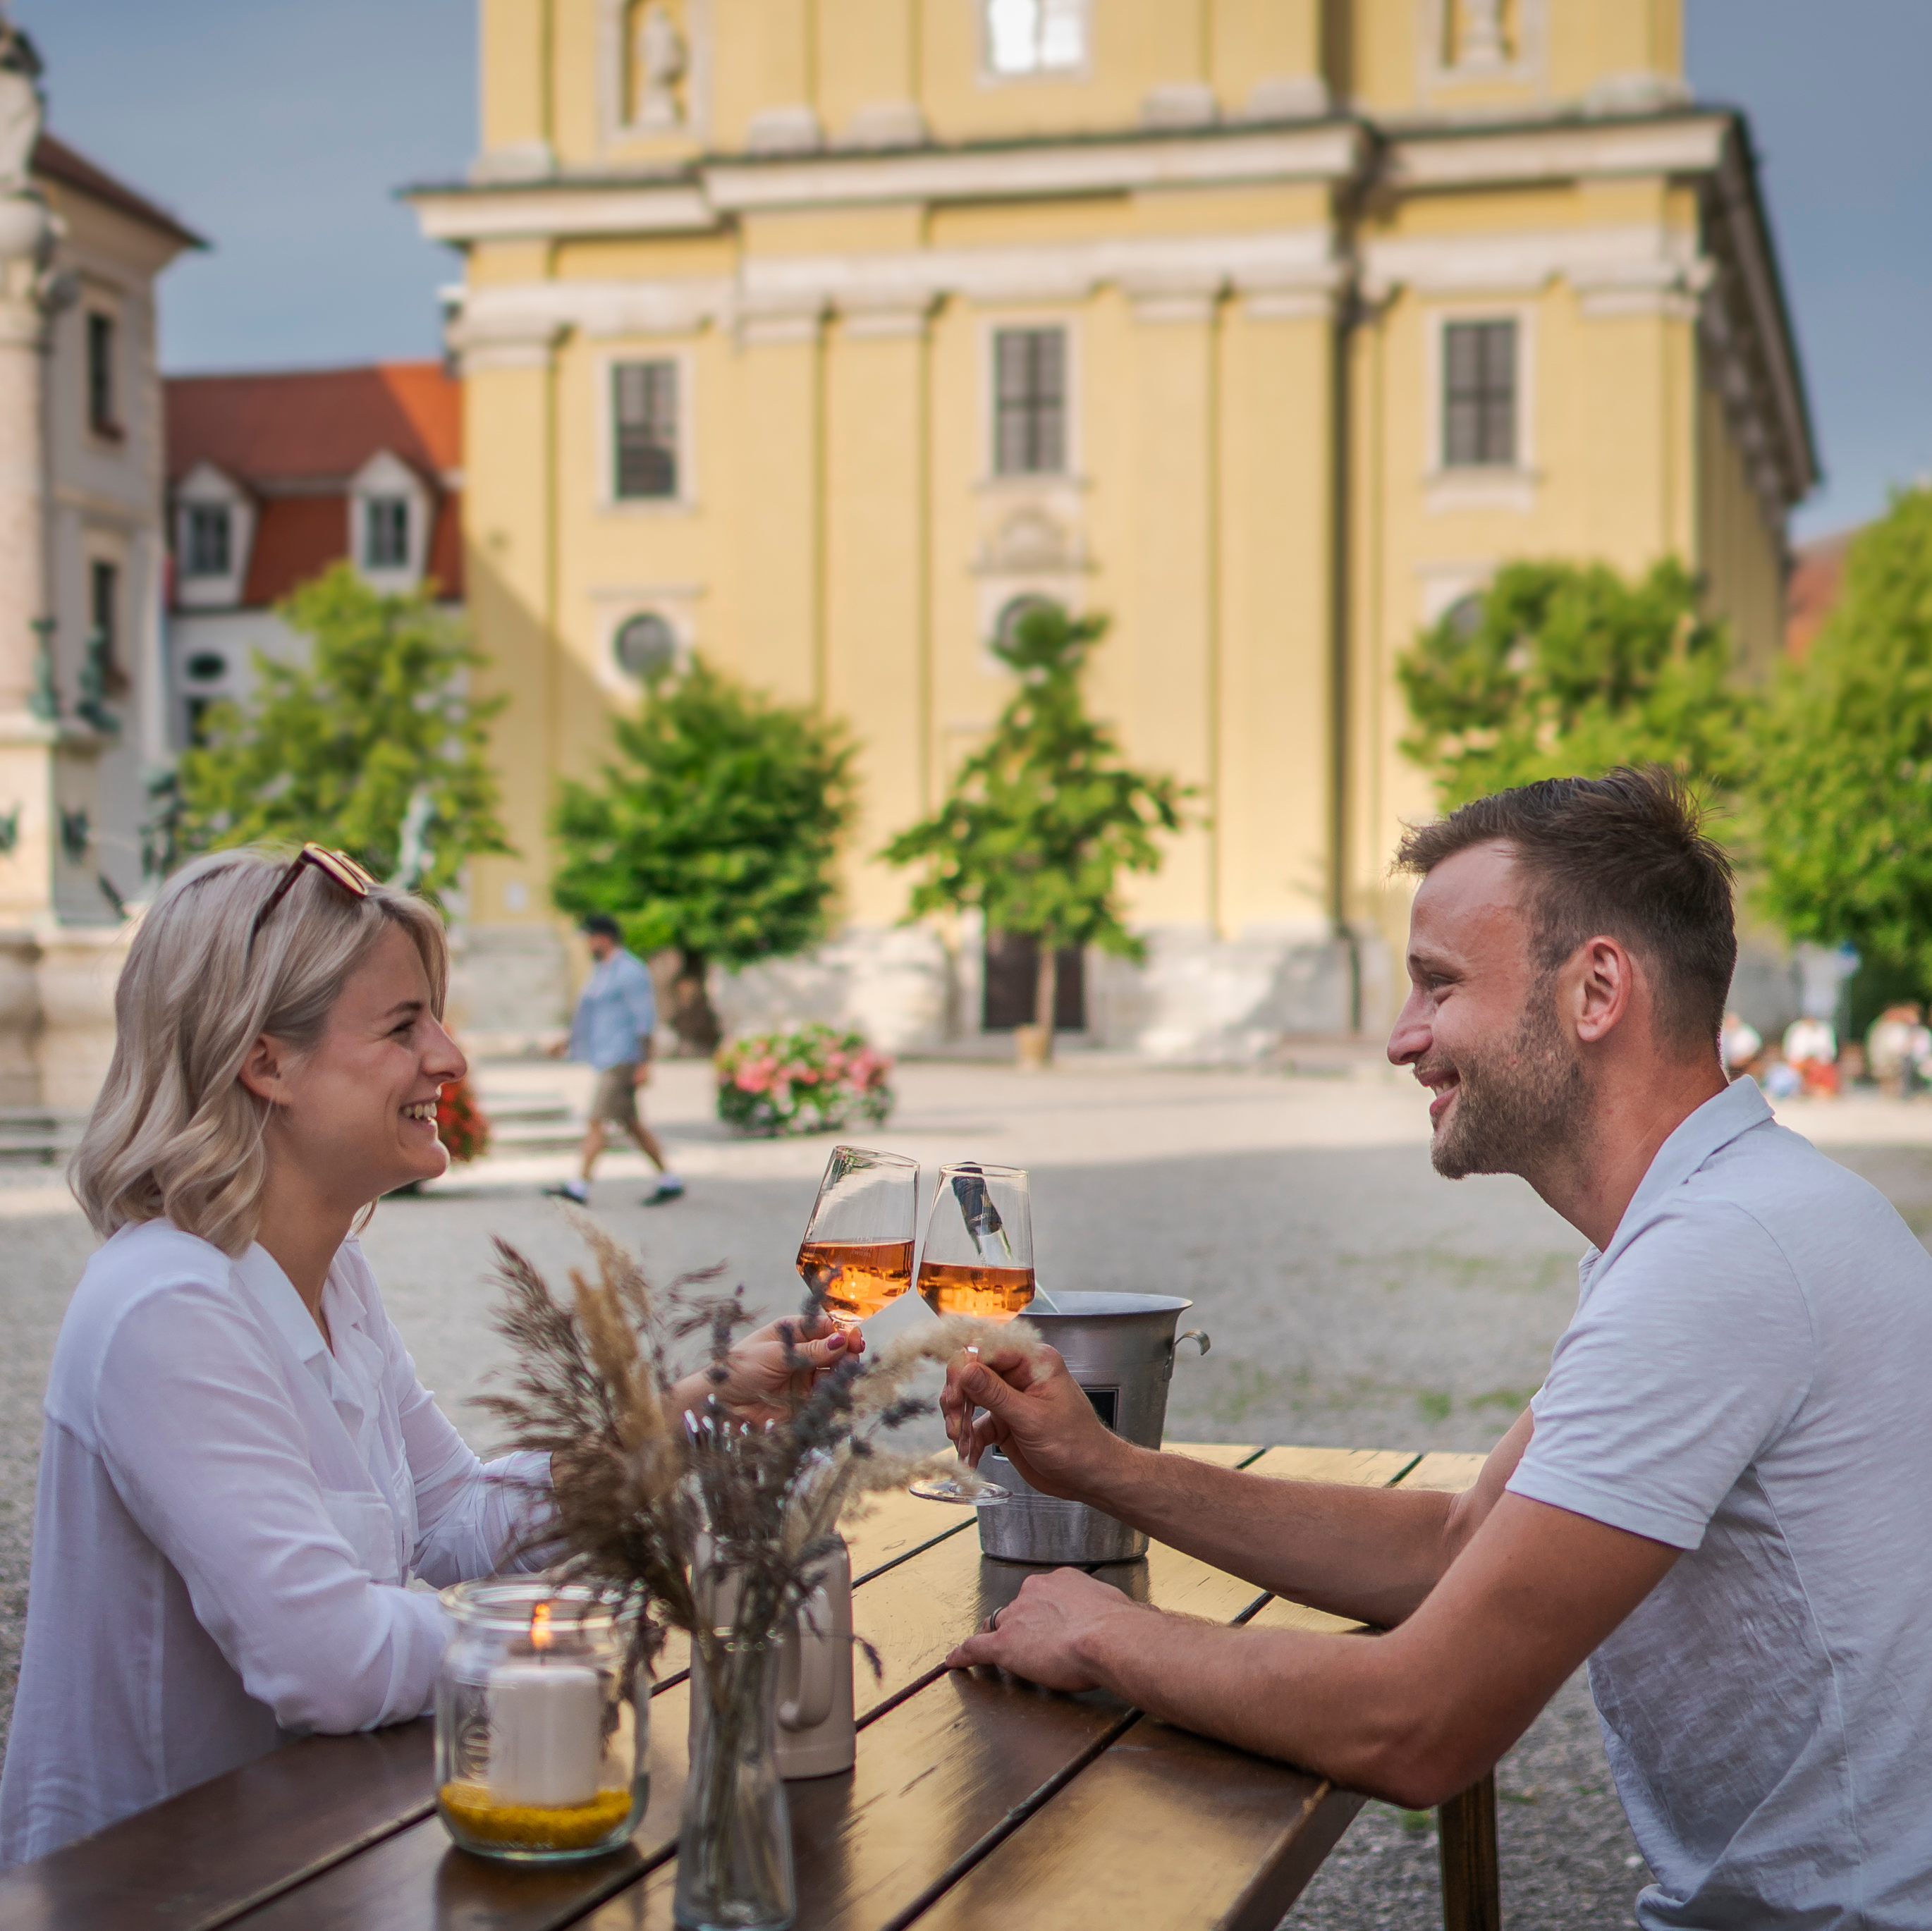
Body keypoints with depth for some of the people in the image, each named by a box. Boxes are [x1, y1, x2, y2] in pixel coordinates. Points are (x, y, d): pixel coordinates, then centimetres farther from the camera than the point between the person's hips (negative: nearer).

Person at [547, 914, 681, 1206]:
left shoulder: (629, 971, -12)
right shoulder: (601, 971, 17)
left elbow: (645, 1019, -16)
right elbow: (589, 1014, 27)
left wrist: (644, 1063, -19)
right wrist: (570, 1044, 19)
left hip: (622, 1059, -10)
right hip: (607, 1060, 10)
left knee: (598, 1121, -11)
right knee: (631, 1124, 11)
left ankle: (579, 1187, -12)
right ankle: (669, 1181, 15)